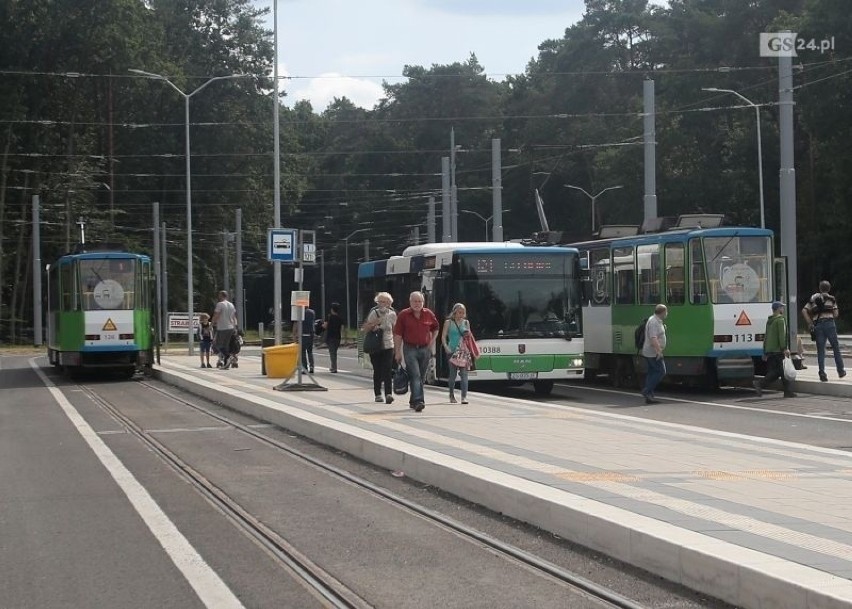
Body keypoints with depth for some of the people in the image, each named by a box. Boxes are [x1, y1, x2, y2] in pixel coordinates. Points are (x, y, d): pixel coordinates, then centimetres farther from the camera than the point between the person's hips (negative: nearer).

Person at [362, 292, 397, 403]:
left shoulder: (392, 314, 2)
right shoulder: (373, 313, -2)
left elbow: (395, 329, 14)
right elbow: (364, 329, 0)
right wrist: (374, 323, -18)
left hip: (388, 346, 0)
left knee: (387, 371, -12)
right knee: (377, 371, 6)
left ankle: (389, 394, -20)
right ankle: (378, 394, 16)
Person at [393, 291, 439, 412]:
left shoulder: (429, 314, 5)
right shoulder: (403, 315, -4)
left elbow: (436, 328, 23)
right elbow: (397, 335, -3)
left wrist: (432, 342, 11)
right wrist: (397, 352, -7)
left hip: (425, 349, 4)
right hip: (410, 349, -4)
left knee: (421, 377, 9)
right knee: (415, 376, -14)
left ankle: (413, 401, 22)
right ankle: (418, 401, -23)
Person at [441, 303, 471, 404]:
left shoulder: (466, 323, 11)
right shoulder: (449, 322, 4)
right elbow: (443, 337, 2)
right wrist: (446, 348, -12)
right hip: (452, 351, -1)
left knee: (464, 373, -9)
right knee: (452, 374, 4)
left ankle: (464, 396, -15)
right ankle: (452, 396, 18)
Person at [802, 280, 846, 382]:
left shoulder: (813, 298, 13)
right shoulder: (831, 299, 4)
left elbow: (804, 311, 5)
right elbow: (836, 314, 0)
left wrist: (810, 323, 5)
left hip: (817, 325, 2)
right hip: (829, 323, -2)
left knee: (820, 350, 4)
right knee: (836, 348, 10)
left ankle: (822, 373, -4)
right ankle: (841, 371, 15)